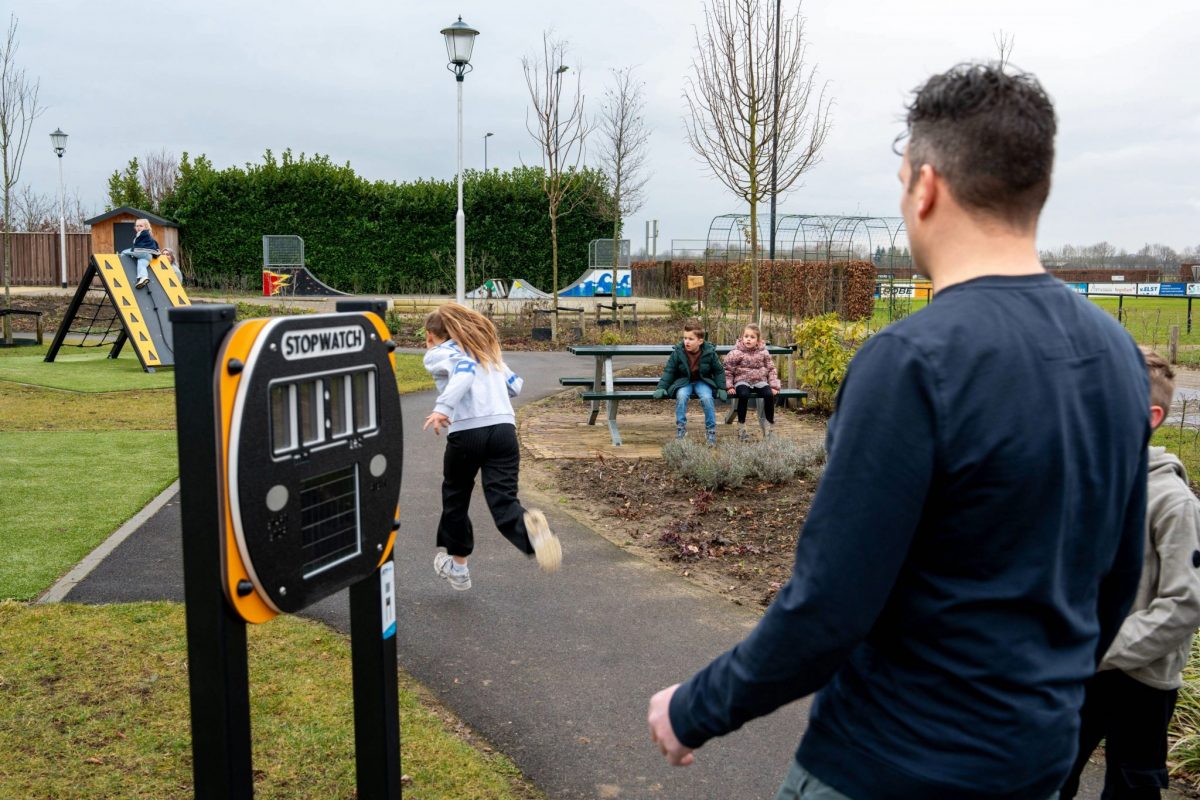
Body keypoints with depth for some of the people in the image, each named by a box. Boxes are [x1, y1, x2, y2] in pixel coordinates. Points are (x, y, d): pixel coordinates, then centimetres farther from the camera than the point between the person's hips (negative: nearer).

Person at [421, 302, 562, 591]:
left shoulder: (437, 353, 9)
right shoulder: (487, 349, 27)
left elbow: (463, 370, -12)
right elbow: (514, 385, 24)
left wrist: (442, 407, -24)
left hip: (466, 431, -4)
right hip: (504, 427, 4)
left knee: (455, 497, 19)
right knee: (503, 502, -1)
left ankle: (457, 566, 33)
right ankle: (530, 529, -35)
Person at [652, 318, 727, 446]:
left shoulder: (709, 352, -10)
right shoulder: (678, 352, -11)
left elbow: (719, 371, 2)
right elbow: (669, 371, -5)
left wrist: (721, 388, -6)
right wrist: (661, 387, -15)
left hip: (702, 381, 0)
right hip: (683, 382, 0)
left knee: (707, 398, -30)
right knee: (681, 396, -33)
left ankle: (711, 430, -14)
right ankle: (681, 428, -19)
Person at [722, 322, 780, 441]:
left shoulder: (763, 353, 6)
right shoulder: (736, 353, -3)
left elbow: (771, 369, 10)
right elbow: (727, 370, 0)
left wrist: (774, 386, -1)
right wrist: (729, 386, -10)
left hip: (759, 381, 3)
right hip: (742, 381, -2)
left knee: (769, 395, -26)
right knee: (743, 395, -35)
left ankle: (770, 426, -10)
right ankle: (741, 428, -23)